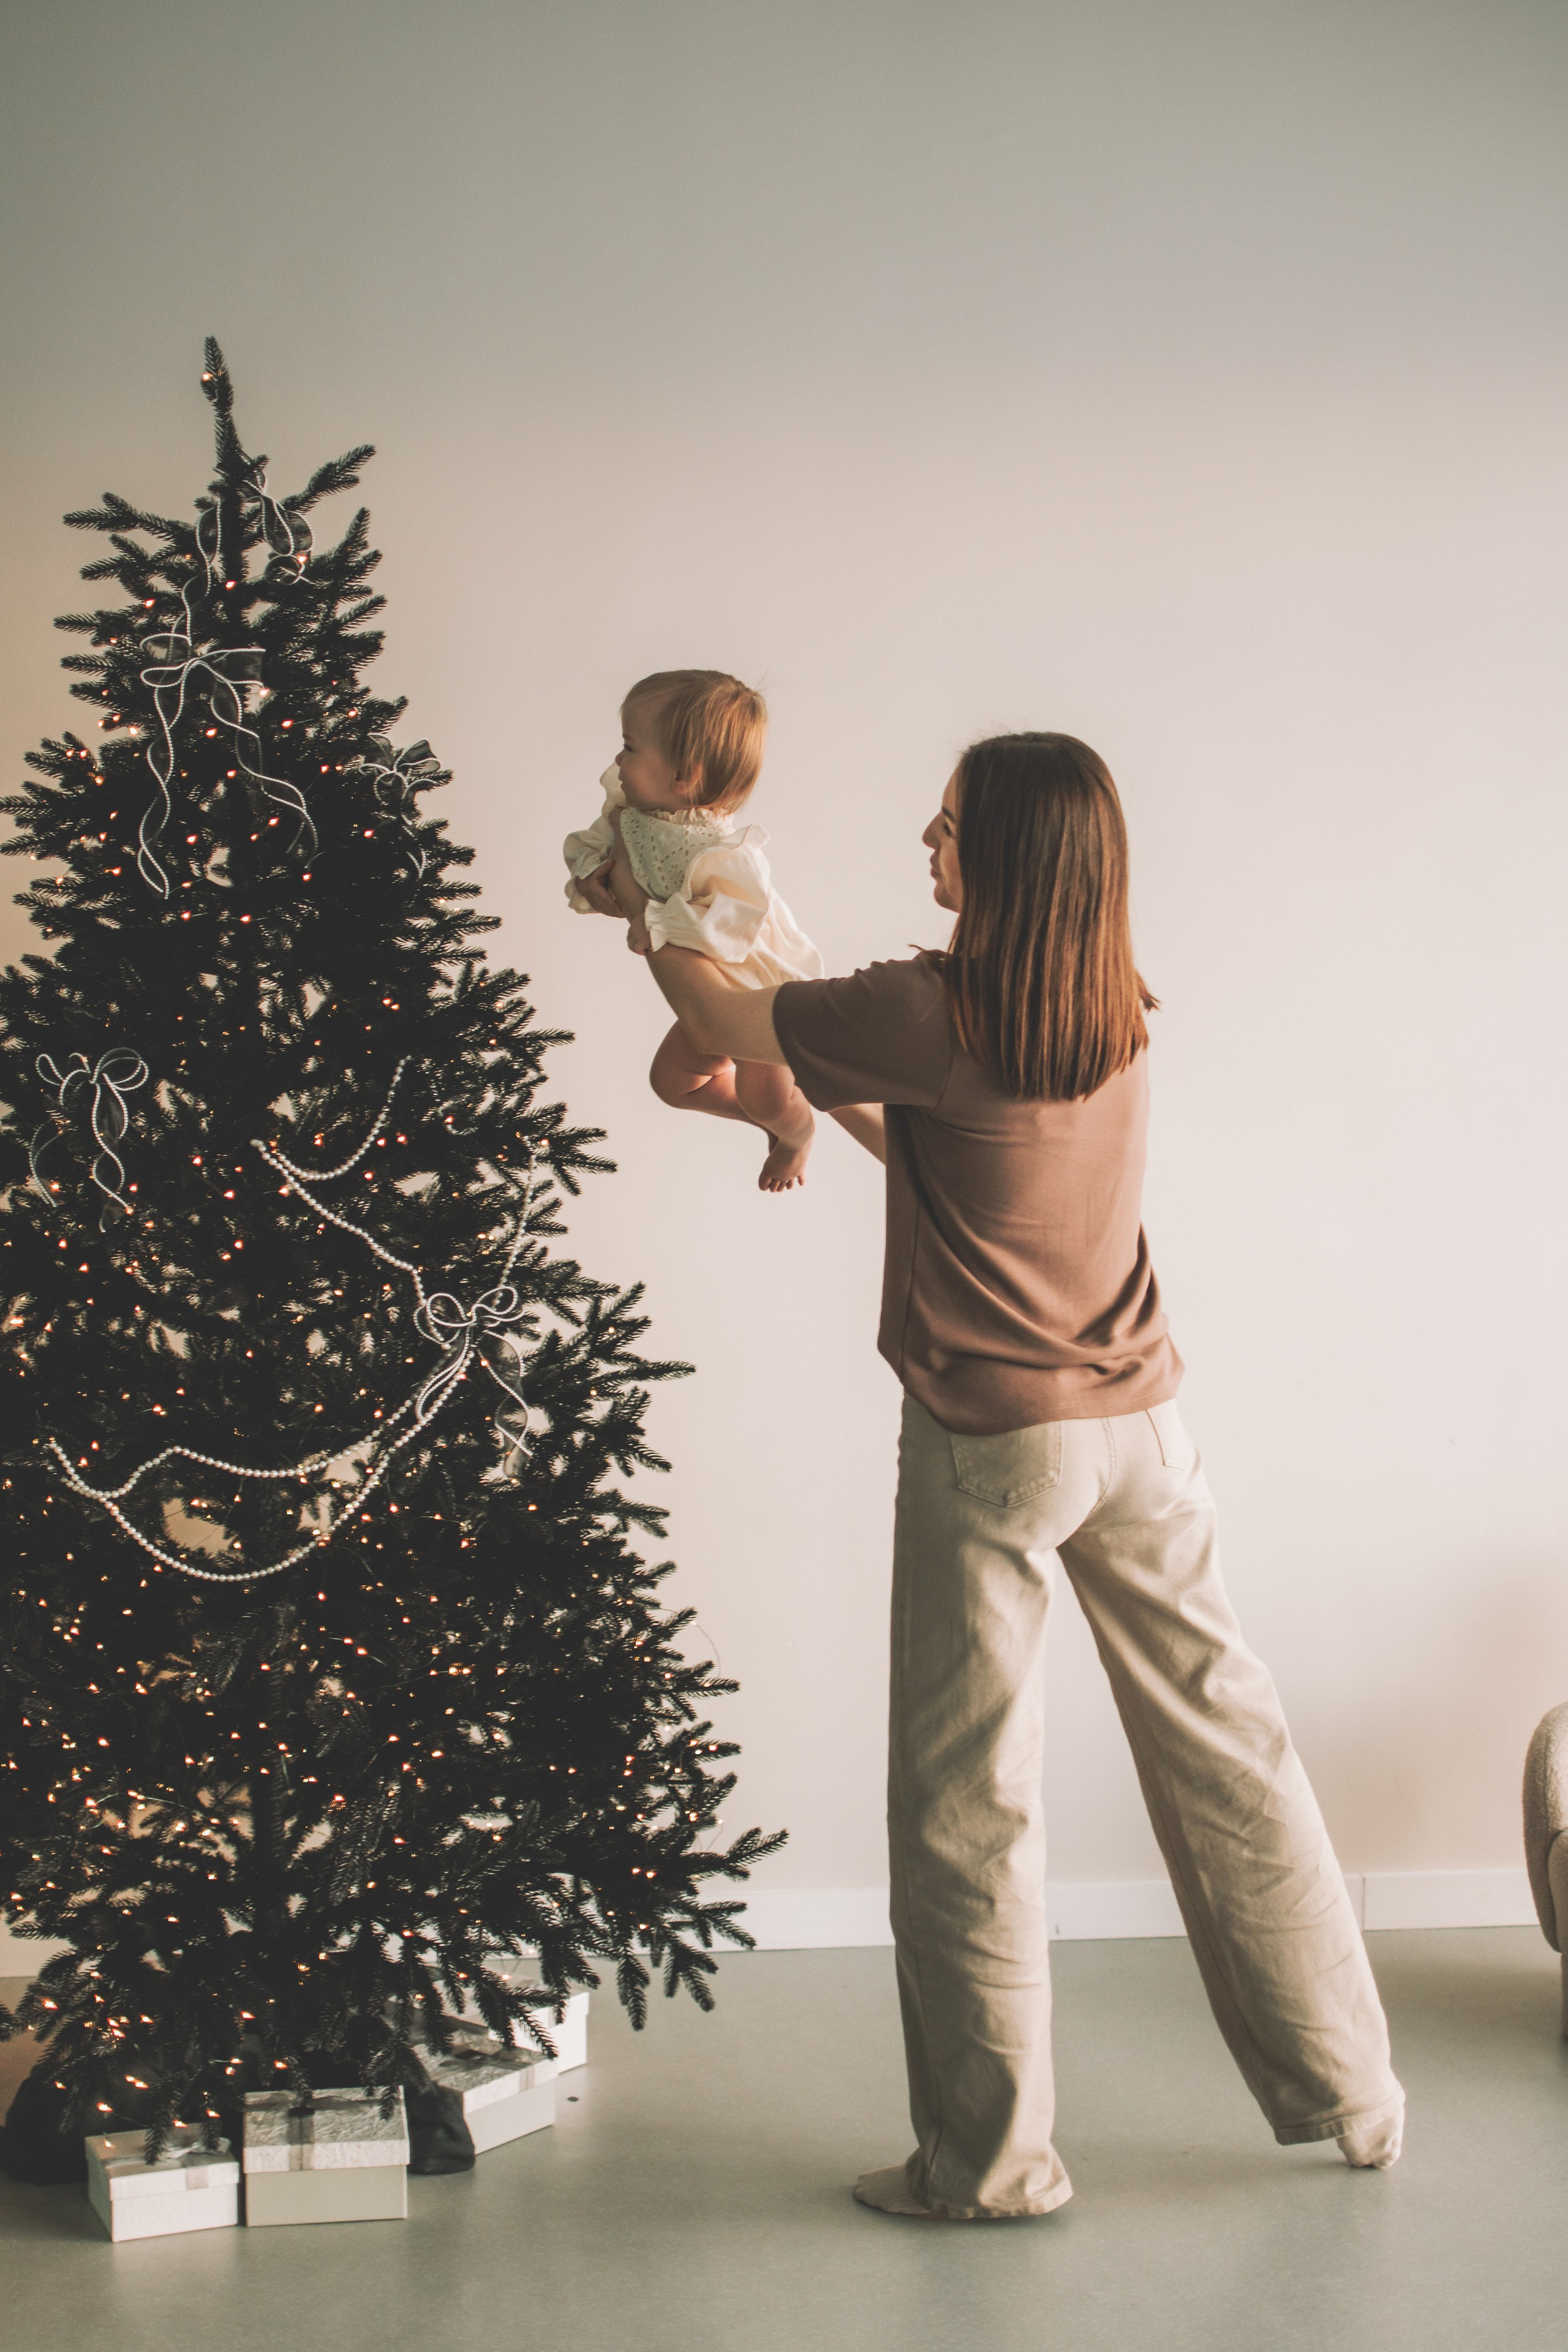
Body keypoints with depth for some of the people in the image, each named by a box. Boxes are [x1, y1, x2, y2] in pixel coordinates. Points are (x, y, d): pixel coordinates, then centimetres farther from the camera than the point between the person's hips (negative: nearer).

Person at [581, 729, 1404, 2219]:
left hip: (993, 1442, -6)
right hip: (1142, 1425, 7)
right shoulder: (1118, 1019, 3)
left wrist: (643, 911, 16)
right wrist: (831, 1104, 25)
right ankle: (1349, 2093, 26)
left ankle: (991, 2156, 16)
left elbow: (726, 1026, -1)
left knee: (967, 1803, 6)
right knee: (1226, 1754, 15)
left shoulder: (930, 1012, -17)